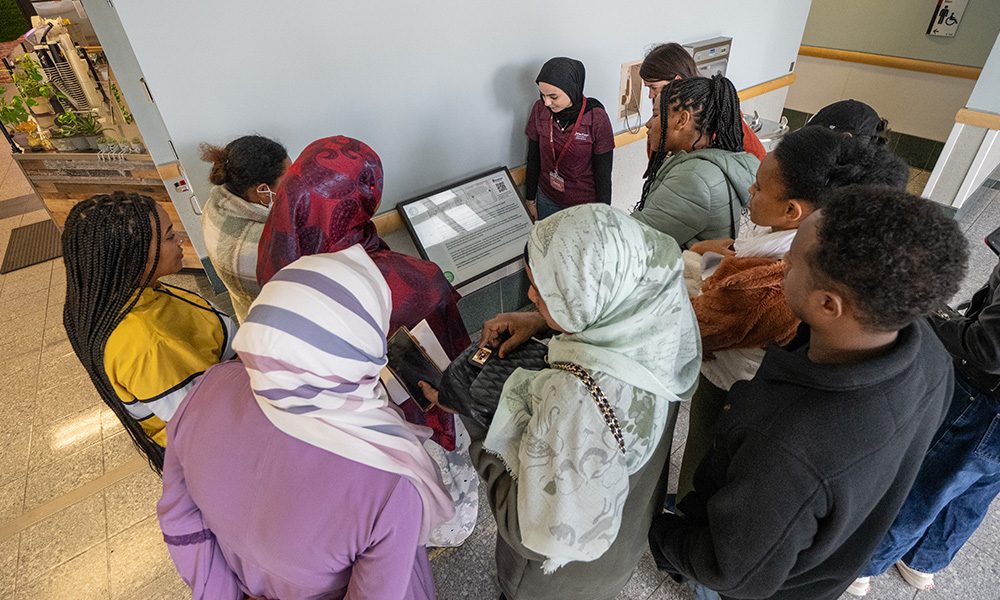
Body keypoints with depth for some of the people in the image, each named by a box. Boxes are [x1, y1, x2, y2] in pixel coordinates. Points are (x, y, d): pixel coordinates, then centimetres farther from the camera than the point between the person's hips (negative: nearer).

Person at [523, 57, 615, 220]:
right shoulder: (540, 109, -11)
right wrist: (530, 198, 7)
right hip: (547, 198, 3)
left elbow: (603, 173, -14)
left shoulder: (596, 118, -21)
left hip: (584, 203, -3)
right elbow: (533, 158, 0)